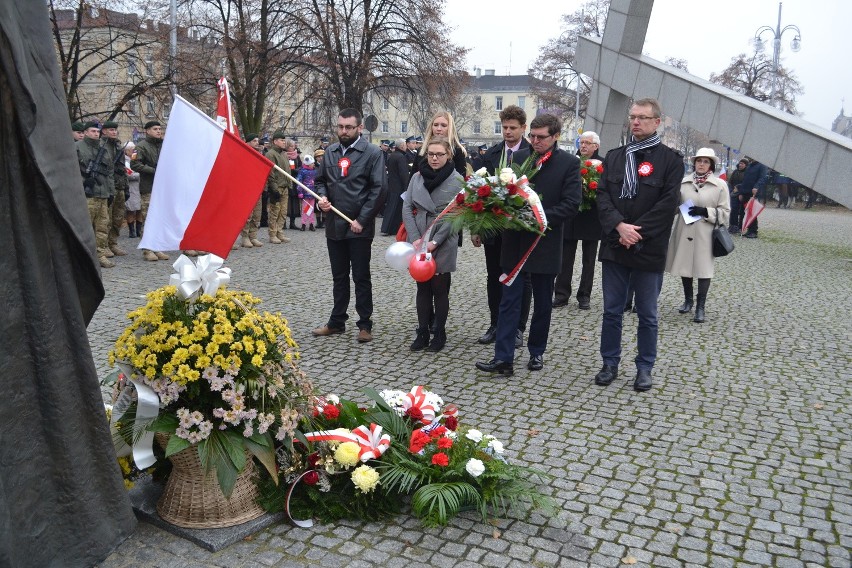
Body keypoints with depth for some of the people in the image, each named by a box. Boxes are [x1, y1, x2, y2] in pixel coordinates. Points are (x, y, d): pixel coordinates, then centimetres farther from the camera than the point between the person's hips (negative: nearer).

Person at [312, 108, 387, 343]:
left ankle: (365, 324, 15)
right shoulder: (330, 152, 10)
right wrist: (322, 196, -4)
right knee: (339, 277, 15)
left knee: (361, 278, 4)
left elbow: (378, 190, -11)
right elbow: (320, 180, 19)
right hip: (334, 225, 5)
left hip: (359, 227, -5)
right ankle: (337, 322, 27)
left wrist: (361, 220, -15)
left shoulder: (373, 153, -7)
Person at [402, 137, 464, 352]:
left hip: (443, 243, -3)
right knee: (422, 287, 8)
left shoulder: (457, 180, -6)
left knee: (440, 288, 3)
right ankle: (422, 333, 16)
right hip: (419, 241, 4)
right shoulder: (417, 177, 5)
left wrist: (435, 242, -14)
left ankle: (439, 334, 14)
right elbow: (407, 208, 3)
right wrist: (415, 239, -8)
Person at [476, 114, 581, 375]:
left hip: (545, 244, -2)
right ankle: (503, 358, 1)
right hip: (515, 243, 3)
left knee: (542, 304, 11)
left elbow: (571, 204, -10)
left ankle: (537, 352, 26)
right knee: (510, 301, 0)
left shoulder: (569, 163, -3)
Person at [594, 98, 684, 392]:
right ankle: (610, 364, 22)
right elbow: (602, 195, 2)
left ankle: (645, 368, 21)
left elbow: (667, 203, -9)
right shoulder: (614, 156, 10)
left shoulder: (670, 159, -2)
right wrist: (619, 226, -14)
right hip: (614, 245, 3)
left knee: (647, 314, 8)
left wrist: (637, 232, -16)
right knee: (612, 310, 10)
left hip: (649, 249, -3)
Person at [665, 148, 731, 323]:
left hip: (705, 234, -2)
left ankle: (700, 307, 7)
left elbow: (725, 212, 0)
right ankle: (688, 300, 28)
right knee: (684, 265, 10)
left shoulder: (720, 185, 0)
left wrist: (705, 211, -13)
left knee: (703, 268, -2)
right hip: (684, 232, 3)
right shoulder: (684, 182, 5)